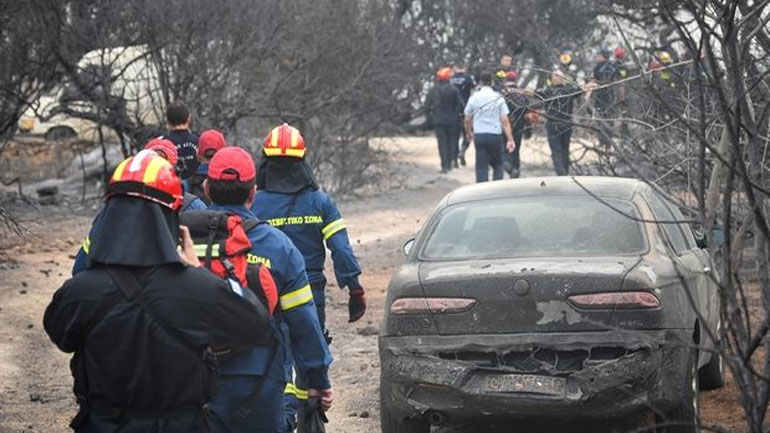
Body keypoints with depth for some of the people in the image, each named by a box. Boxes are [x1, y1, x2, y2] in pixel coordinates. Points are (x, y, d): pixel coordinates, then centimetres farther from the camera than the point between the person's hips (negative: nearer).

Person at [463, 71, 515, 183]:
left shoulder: (474, 98, 1)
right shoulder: (498, 98, -3)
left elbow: (467, 120, 7)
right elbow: (505, 121, -7)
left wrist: (469, 133, 26)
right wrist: (510, 140, -5)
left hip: (479, 136, 1)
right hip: (495, 136, -1)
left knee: (481, 167, 4)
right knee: (497, 165, 13)